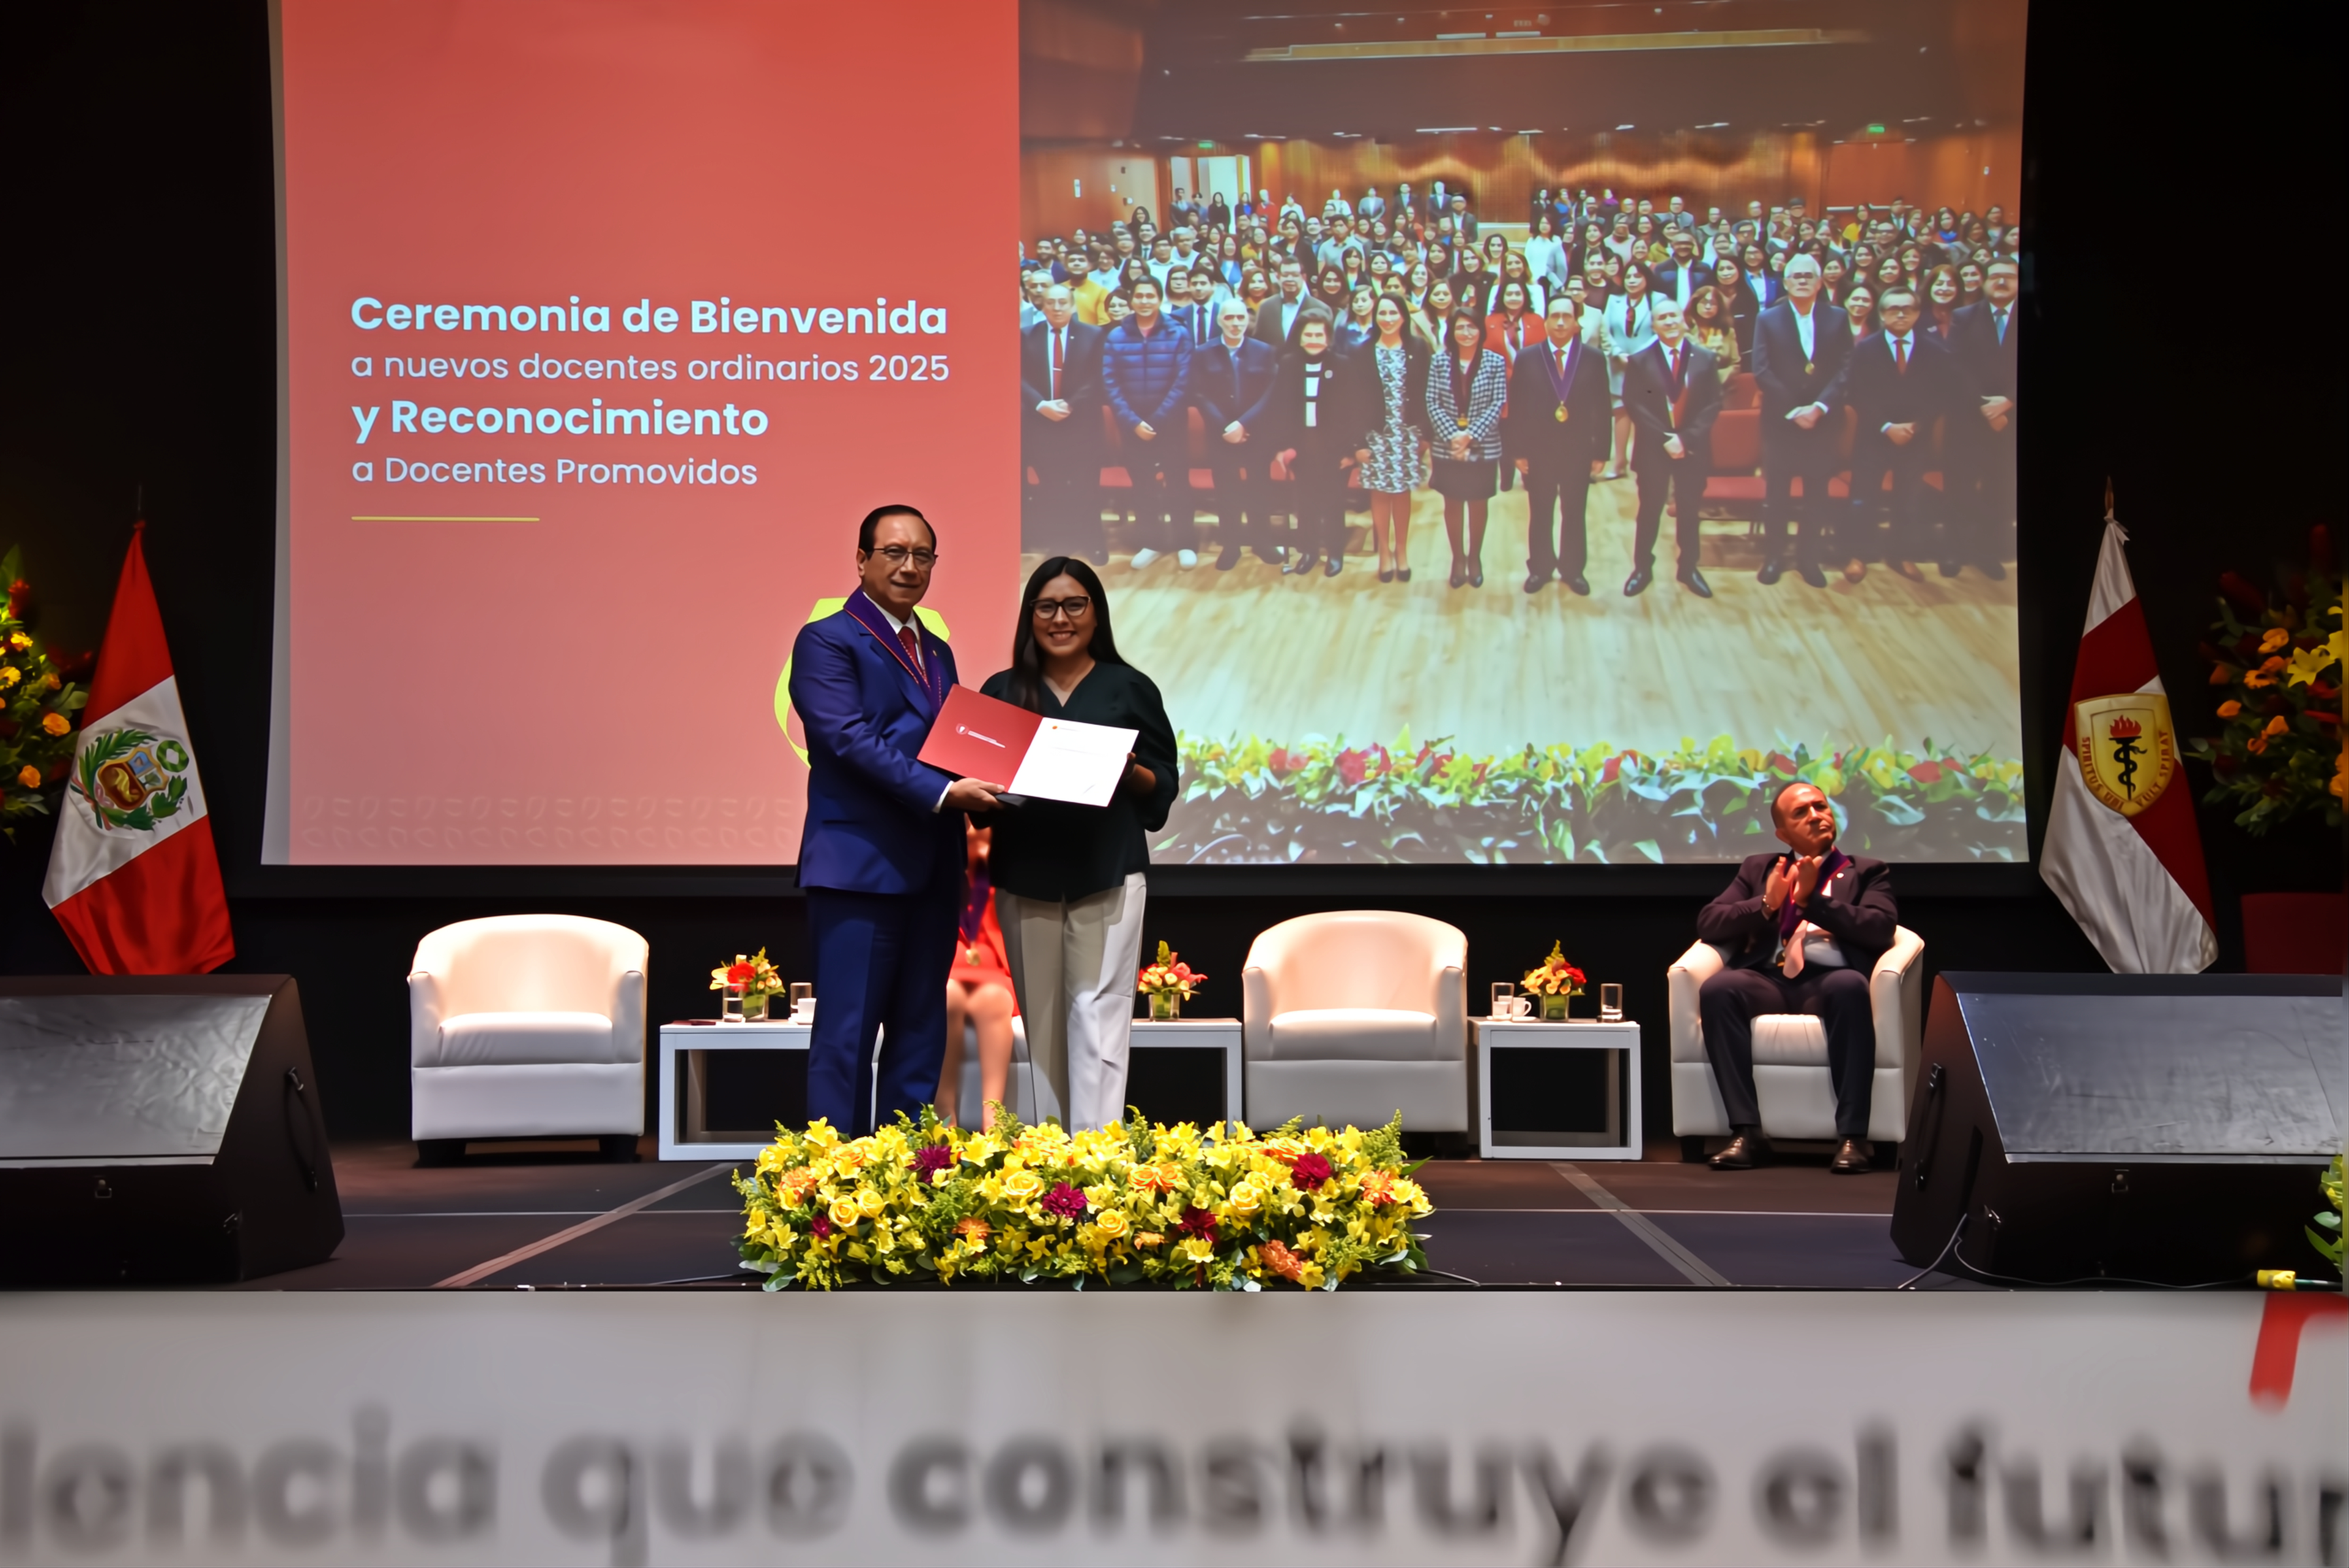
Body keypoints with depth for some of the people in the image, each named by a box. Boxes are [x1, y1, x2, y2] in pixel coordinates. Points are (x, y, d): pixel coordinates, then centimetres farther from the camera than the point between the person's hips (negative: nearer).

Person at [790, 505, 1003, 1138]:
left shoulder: (937, 653, 21)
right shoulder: (827, 641, -3)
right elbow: (850, 739, -15)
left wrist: (984, 784, -3)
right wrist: (943, 792, -21)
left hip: (930, 872, 8)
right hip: (859, 866, -7)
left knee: (920, 1037, 9)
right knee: (847, 1037, -5)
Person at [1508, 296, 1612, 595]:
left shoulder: (1594, 360, 0)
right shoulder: (1527, 359, 0)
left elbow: (1601, 409, 1)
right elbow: (1517, 409, -1)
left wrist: (1600, 453, -2)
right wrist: (1518, 451, -6)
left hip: (1578, 452, 0)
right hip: (1538, 451, 0)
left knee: (1574, 514, 9)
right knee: (1540, 514, 9)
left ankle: (1573, 569, 21)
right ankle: (1540, 568, 21)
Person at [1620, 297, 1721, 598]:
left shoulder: (1705, 360, 2)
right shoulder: (1640, 361, -1)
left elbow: (1713, 404, -2)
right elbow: (1633, 405, -7)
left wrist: (1687, 437, -15)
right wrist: (1664, 438, -16)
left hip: (1693, 447, 1)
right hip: (1653, 448, -1)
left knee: (1689, 511, 10)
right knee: (1649, 511, 7)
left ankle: (1689, 569, 21)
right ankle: (1642, 569, 18)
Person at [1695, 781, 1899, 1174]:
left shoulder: (1867, 872, 21)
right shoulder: (1758, 869, 26)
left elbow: (1881, 929, 1)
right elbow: (1708, 924, 13)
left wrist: (1813, 900, -8)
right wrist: (1767, 904, -3)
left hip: (1828, 981, -2)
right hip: (1769, 980, 2)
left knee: (1849, 985, -38)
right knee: (1717, 989, -32)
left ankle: (1852, 1135, -35)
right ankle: (1747, 1133, -31)